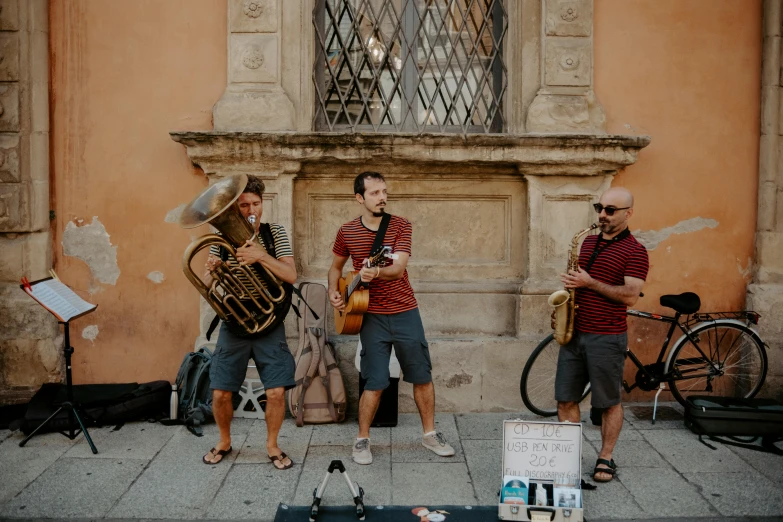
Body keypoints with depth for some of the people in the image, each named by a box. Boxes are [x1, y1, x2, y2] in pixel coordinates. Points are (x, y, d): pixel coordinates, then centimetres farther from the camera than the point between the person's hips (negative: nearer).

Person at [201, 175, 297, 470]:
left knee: (276, 391, -6)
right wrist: (212, 271, -23)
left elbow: (291, 276, -14)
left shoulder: (275, 233, -3)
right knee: (220, 393, 3)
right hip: (233, 325, 1)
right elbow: (207, 286, 1)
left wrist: (261, 256, -29)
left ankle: (272, 445, 19)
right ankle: (224, 442, 30)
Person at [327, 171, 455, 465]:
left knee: (422, 376, 8)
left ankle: (429, 433, 27)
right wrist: (333, 292, 0)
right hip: (371, 317, 0)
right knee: (375, 383, -1)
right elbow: (336, 266, 18)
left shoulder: (401, 226, -5)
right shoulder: (347, 232, 1)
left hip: (405, 312, 1)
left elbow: (398, 268, -19)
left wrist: (376, 273, -39)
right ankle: (362, 440, 17)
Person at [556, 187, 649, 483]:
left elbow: (630, 296, -17)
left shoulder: (634, 251, -8)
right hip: (574, 333, 6)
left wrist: (590, 283, -19)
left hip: (607, 338, -6)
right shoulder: (588, 242, 13)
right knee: (565, 399, 8)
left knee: (609, 402, 7)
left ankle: (605, 459, 22)